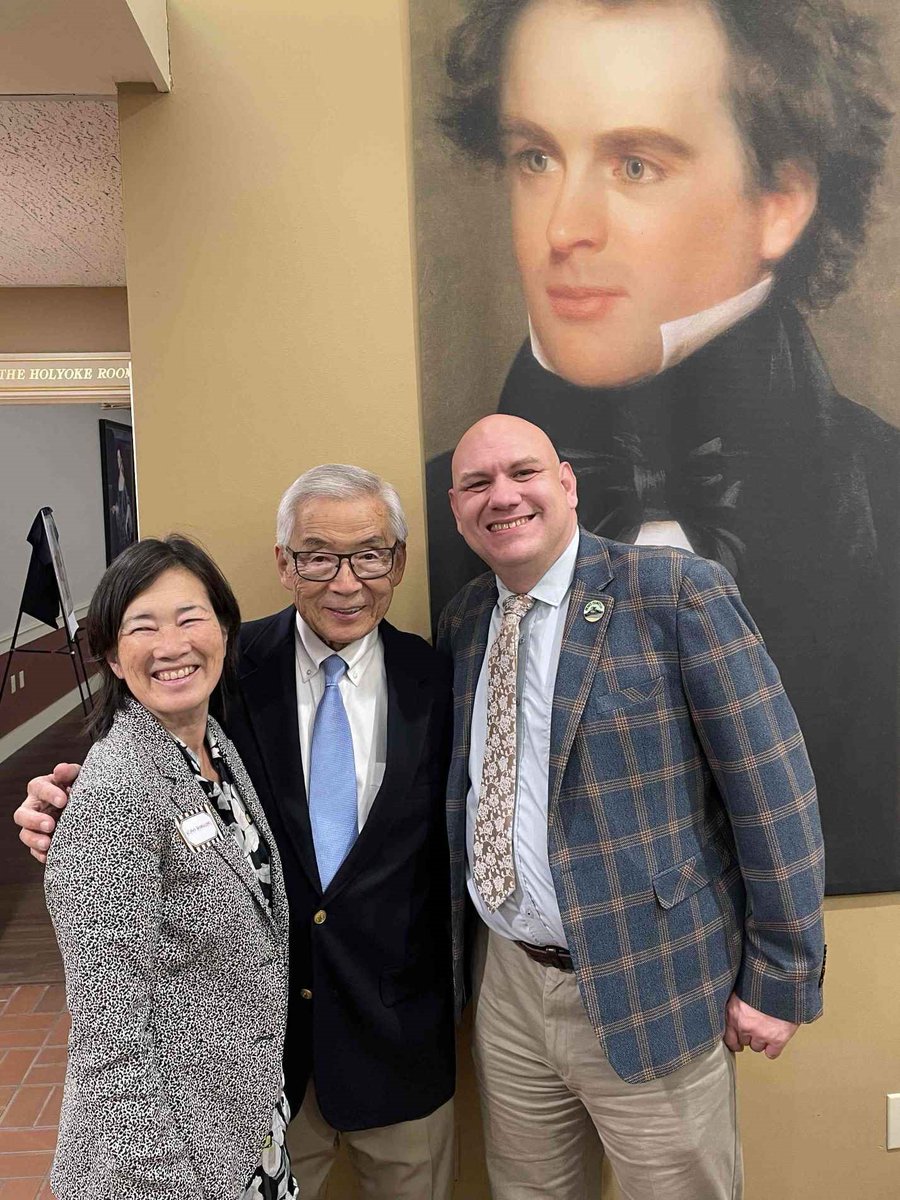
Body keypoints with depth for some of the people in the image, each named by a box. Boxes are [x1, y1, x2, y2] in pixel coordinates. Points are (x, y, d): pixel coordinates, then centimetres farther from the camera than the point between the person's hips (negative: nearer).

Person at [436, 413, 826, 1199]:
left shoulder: (679, 590, -14)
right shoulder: (461, 622, 2)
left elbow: (773, 789, -12)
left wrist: (782, 979, -9)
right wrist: (449, 954, 11)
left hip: (649, 992, -4)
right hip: (508, 986, 5)